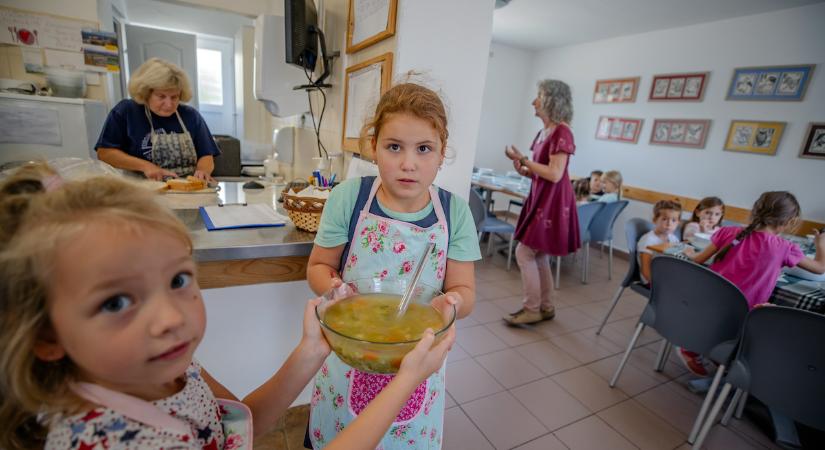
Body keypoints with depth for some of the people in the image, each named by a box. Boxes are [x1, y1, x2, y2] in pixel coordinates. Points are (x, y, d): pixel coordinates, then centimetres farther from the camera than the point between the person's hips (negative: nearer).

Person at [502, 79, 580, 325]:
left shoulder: (562, 132, -14)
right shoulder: (544, 132, 12)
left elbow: (554, 174, -21)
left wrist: (523, 159, -15)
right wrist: (524, 170, 1)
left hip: (552, 202, -9)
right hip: (540, 199, 9)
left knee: (524, 253, -6)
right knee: (539, 255, 14)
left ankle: (532, 310, 8)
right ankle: (546, 307, 27)